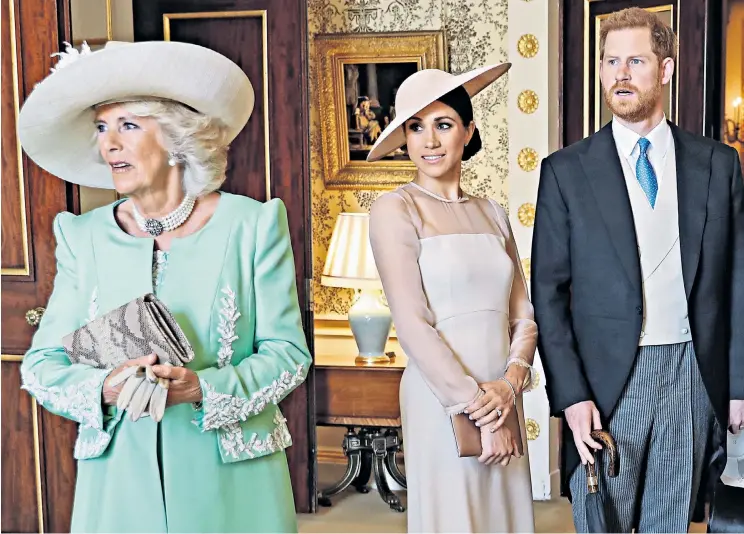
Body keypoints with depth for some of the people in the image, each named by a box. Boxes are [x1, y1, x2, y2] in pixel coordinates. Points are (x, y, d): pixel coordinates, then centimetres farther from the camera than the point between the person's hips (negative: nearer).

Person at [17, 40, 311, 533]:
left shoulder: (254, 224, -5)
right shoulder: (84, 236, 3)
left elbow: (289, 352, -6)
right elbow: (41, 364, 2)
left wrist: (203, 388, -21)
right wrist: (103, 389, -18)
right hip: (120, 481, 2)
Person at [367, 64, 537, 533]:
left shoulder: (493, 213, 9)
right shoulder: (395, 209, -7)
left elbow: (523, 315, 8)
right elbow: (412, 324, -13)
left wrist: (510, 384, -10)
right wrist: (477, 410, -13)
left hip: (502, 403, 5)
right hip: (441, 402, -5)